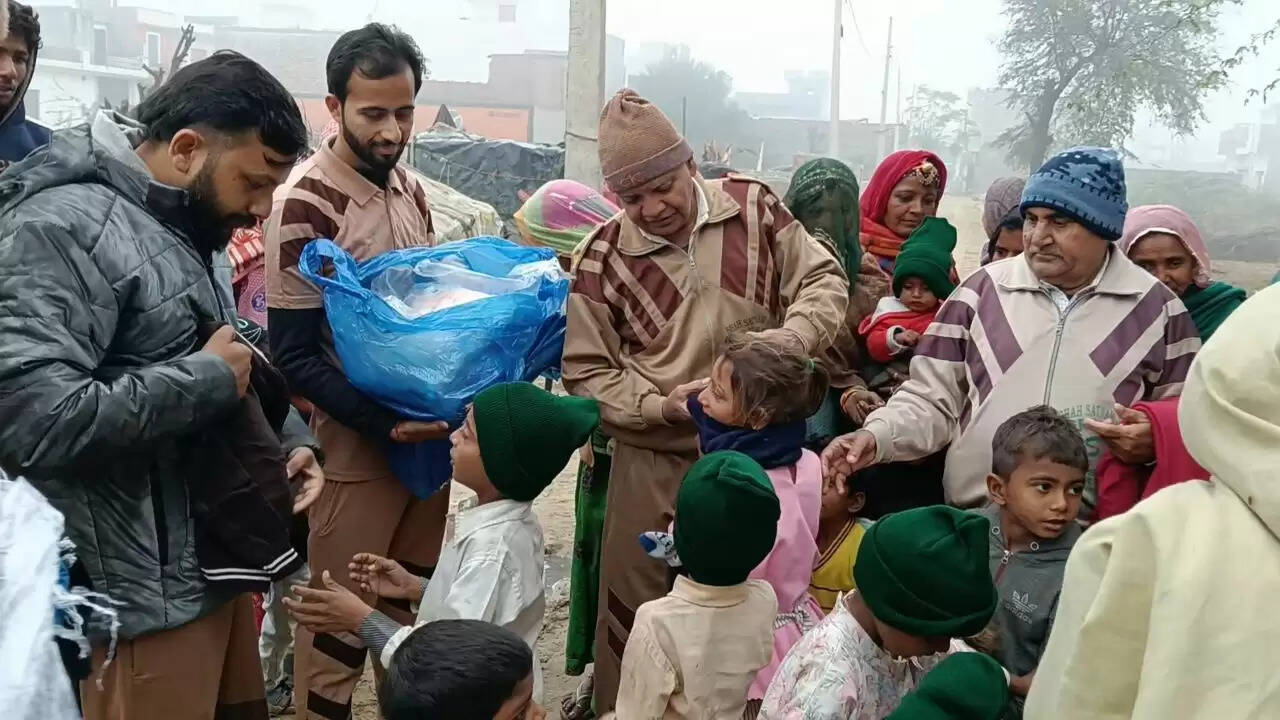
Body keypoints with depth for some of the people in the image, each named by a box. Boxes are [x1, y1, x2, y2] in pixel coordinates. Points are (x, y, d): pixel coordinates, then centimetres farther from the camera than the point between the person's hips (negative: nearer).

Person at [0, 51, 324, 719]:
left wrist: (288, 439, 2)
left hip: (213, 567, 9)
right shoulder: (67, 226, -20)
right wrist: (207, 379, -22)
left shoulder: (186, 226, 12)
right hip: (141, 601, -9)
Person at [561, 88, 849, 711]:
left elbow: (824, 281, 1)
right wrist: (660, 405, -20)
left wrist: (792, 335, -20)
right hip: (654, 460, 0)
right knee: (636, 604, 11)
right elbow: (586, 371, -4)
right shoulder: (604, 256, -7)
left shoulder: (752, 206, -5)